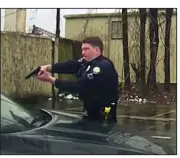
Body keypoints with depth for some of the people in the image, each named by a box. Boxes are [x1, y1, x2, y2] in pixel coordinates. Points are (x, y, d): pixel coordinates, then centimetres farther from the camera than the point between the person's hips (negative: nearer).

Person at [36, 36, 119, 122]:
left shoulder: (104, 66, -23)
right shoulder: (86, 61, 7)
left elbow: (80, 86, -27)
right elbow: (69, 65, -9)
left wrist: (51, 79, -26)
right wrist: (47, 67, -25)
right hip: (91, 111, 8)